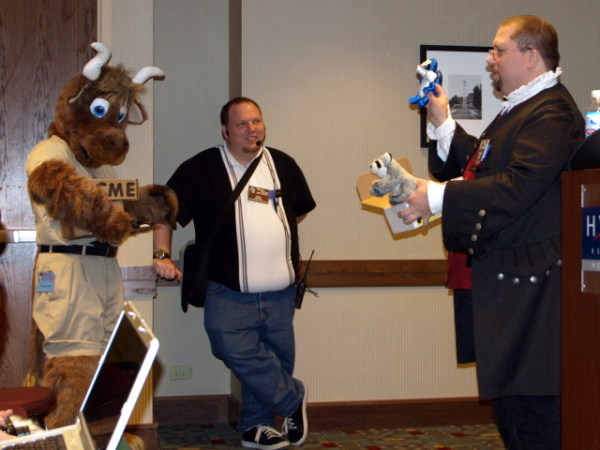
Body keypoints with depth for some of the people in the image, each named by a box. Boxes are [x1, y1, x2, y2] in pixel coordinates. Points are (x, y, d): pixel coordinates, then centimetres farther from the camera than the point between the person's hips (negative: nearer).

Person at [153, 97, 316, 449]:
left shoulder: (284, 165, 11)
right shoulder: (200, 169, -2)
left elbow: (302, 209, 26)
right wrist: (162, 255, -14)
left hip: (280, 291, 4)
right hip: (229, 292, -4)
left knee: (277, 357, 7)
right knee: (237, 350, -19)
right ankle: (293, 399, 4)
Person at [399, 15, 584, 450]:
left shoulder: (552, 112, -16)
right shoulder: (519, 109, 19)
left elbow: (519, 185, -26)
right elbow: (479, 165, 20)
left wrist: (438, 197, -22)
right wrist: (443, 123, 13)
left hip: (527, 283, -11)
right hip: (506, 282, 11)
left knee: (531, 405, -6)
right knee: (507, 393, 18)